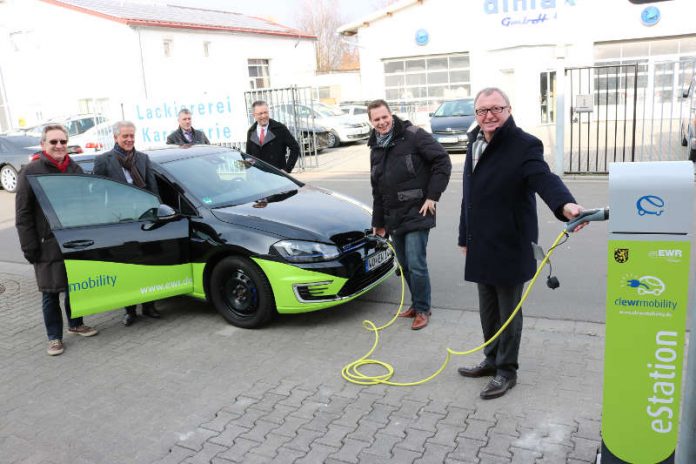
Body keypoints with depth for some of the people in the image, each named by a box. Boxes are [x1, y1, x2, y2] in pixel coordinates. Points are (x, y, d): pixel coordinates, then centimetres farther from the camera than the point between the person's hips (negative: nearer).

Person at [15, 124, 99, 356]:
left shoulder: (75, 169, 8)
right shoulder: (31, 172, -7)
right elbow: (23, 214, -8)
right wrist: (29, 247, -12)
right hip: (48, 245, -4)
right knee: (51, 293, 4)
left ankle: (75, 324, 34)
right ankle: (54, 337, 16)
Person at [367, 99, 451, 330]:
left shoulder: (414, 135, -8)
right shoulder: (376, 149, 14)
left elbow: (443, 161, -11)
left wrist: (432, 196, -13)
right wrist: (378, 221, 20)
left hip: (417, 213, -7)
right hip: (393, 217, 7)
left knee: (416, 264, -8)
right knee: (404, 265, 12)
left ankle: (422, 309, 10)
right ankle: (416, 304, 30)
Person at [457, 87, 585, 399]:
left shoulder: (524, 145, -13)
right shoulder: (475, 143, 10)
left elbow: (544, 178, -30)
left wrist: (565, 204, -52)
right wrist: (465, 237, 19)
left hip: (510, 247, -7)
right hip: (482, 246, 7)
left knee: (508, 312, 7)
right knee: (487, 310, 19)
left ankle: (506, 371, 23)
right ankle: (492, 359, 37)